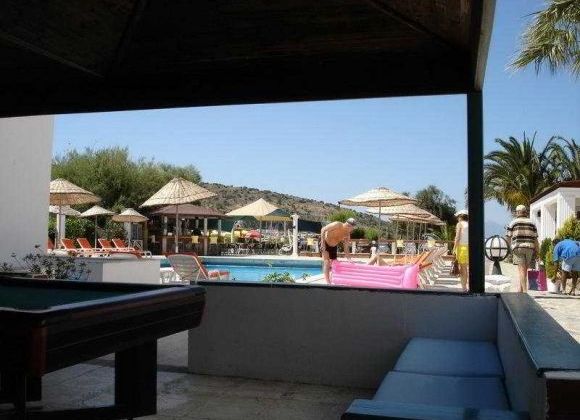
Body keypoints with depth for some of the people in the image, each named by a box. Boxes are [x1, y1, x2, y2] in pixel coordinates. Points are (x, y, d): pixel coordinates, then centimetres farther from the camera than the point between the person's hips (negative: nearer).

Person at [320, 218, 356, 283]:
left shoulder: (347, 235, -10)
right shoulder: (337, 225, -26)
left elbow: (346, 249, -6)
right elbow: (323, 229, -28)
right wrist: (322, 243, -33)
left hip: (334, 247, 6)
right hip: (325, 244, -6)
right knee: (327, 263, -17)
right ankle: (328, 282, -20)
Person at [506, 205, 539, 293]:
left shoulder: (513, 222, 4)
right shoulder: (531, 223, 11)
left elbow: (509, 237, 3)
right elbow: (535, 238, 6)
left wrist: (511, 248, 19)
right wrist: (537, 250, 8)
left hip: (518, 247, -3)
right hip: (529, 248, 3)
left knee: (521, 269, -5)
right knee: (525, 269, 12)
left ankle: (524, 290, -11)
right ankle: (520, 288, 16)